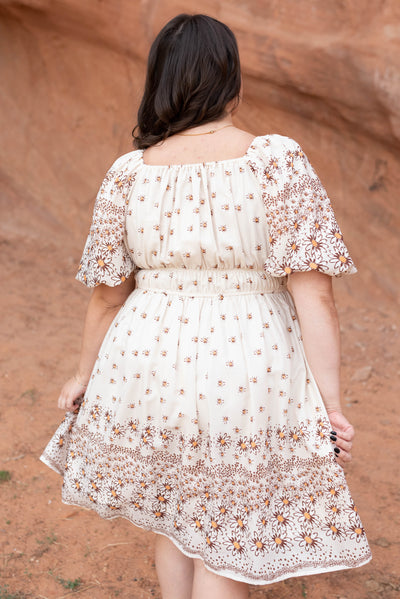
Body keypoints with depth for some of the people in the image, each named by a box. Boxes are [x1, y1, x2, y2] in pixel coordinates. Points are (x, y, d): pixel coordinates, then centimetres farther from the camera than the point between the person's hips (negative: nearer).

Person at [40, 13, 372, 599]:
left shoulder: (128, 173, -6)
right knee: (227, 539, 16)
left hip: (151, 370, 3)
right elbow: (314, 293, -16)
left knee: (172, 514, 27)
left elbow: (107, 295, 1)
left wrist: (85, 375, 15)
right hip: (249, 379, -2)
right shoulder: (278, 160, -13)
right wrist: (331, 402, -10)